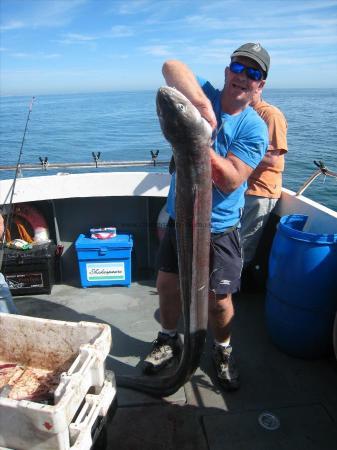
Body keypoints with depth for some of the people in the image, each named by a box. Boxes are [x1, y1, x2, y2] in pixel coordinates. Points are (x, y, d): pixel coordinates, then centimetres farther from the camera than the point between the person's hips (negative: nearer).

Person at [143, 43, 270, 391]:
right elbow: (171, 67, -24)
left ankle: (222, 351, 36)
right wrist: (203, 105, -38)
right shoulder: (201, 95, -3)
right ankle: (168, 340, 41)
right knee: (167, 284, 14)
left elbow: (231, 181, -20)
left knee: (218, 299, 6)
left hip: (219, 228, -2)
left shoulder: (254, 129, -9)